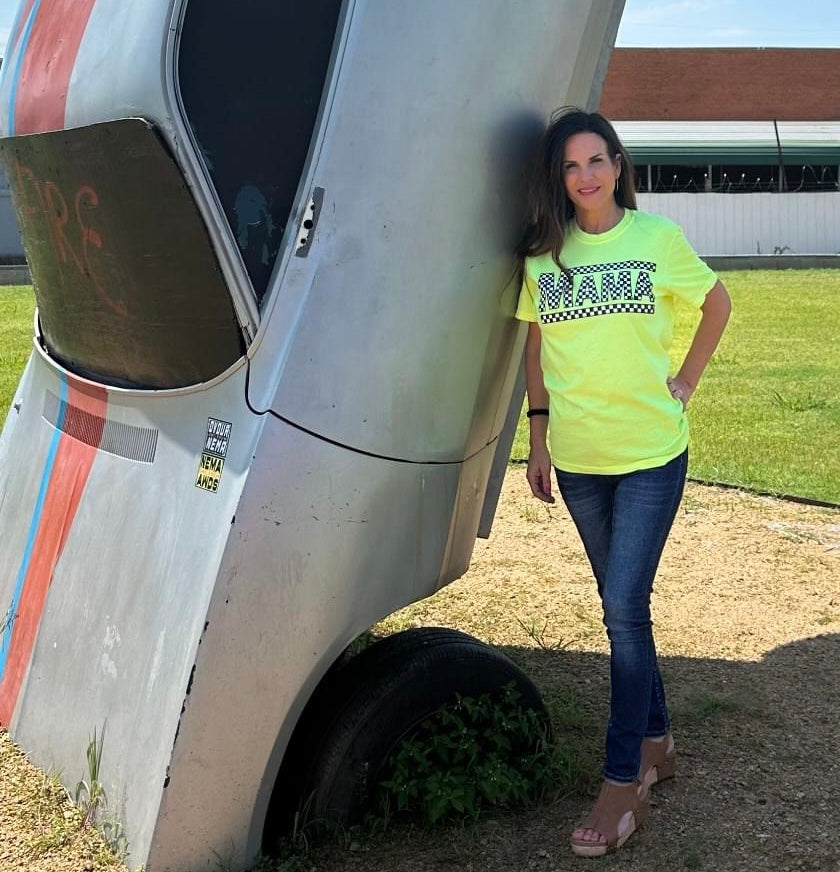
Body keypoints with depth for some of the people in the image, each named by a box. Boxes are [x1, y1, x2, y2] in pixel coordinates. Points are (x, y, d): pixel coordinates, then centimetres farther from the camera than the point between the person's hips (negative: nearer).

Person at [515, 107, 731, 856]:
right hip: (578, 459, 3)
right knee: (623, 606, 14)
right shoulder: (543, 254, 2)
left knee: (624, 609, -7)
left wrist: (686, 382, 1)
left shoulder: (658, 237, -4)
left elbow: (718, 302, 10)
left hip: (651, 455, -3)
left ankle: (624, 782, 3)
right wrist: (540, 436, 8)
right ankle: (656, 741, 31)